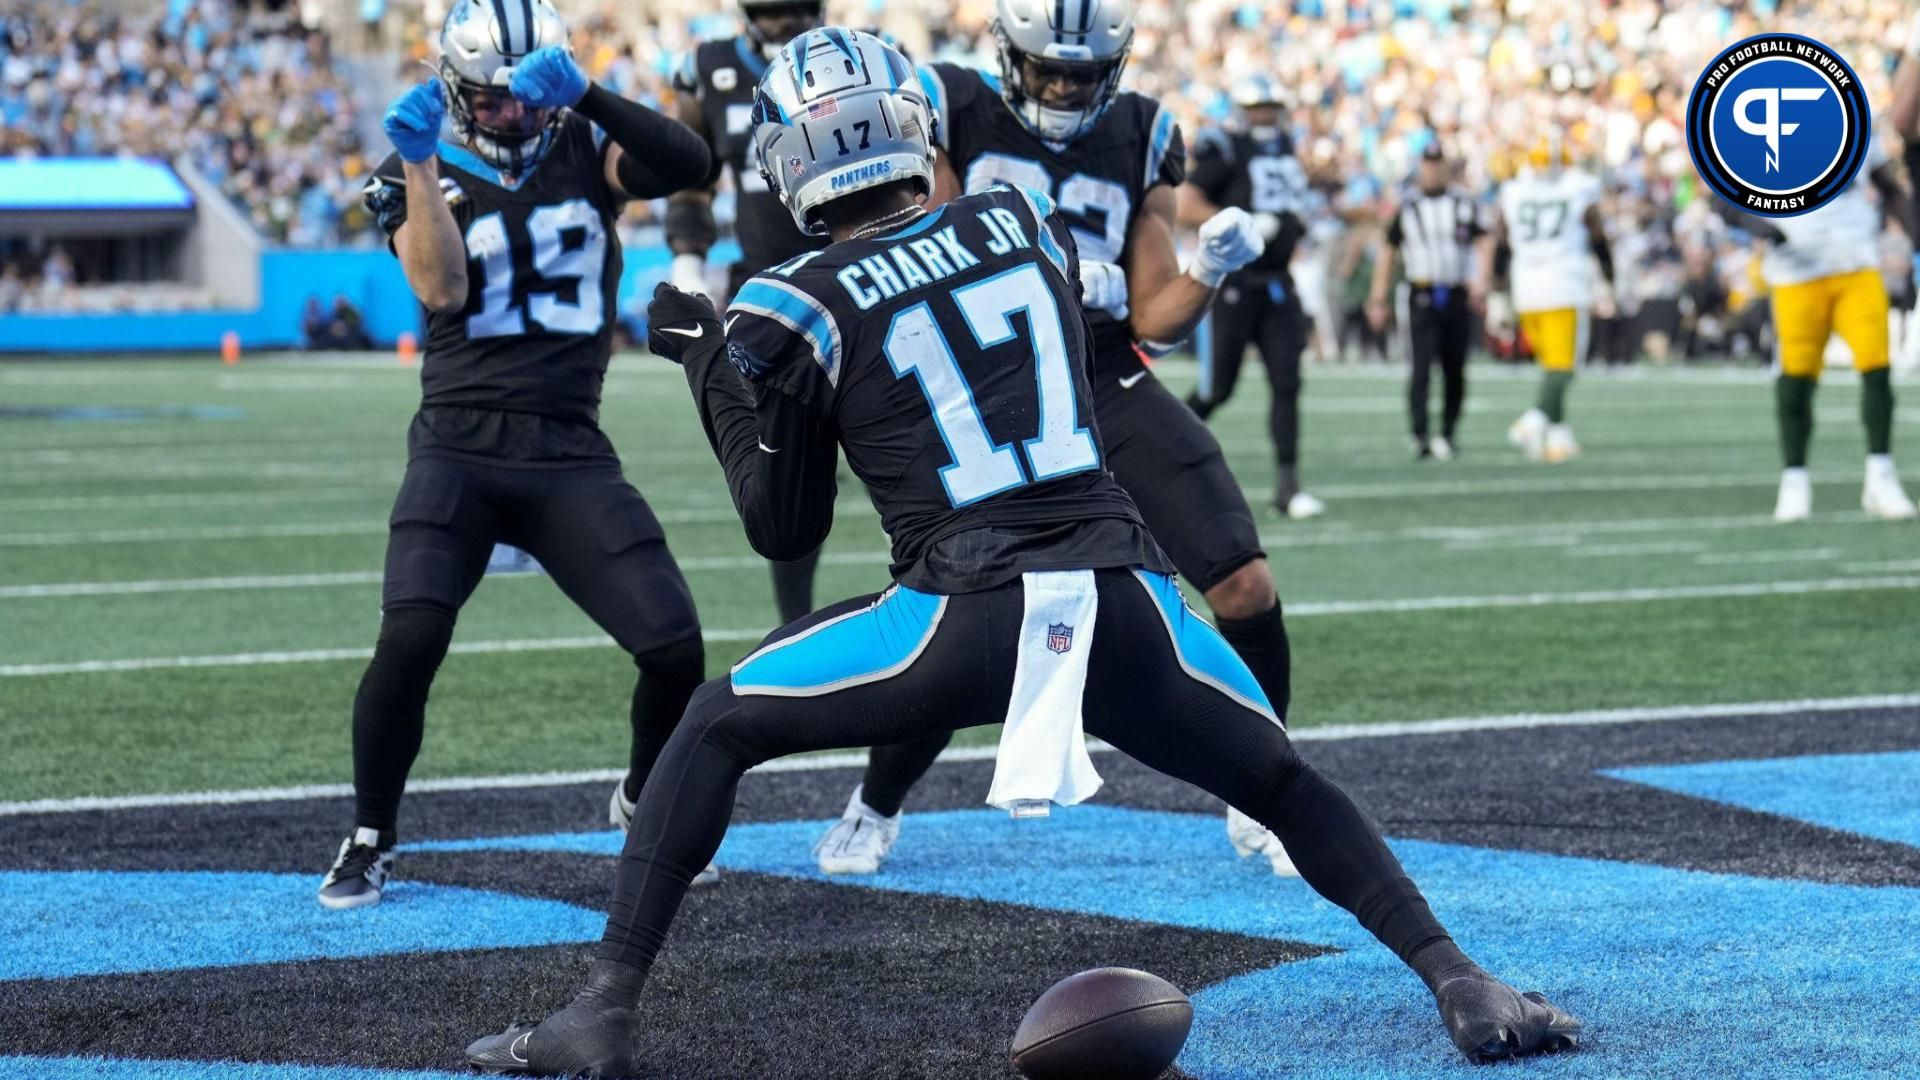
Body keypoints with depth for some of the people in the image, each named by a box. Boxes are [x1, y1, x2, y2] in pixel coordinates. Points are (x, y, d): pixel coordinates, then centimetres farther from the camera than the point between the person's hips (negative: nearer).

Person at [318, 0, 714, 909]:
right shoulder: (421, 174, 4)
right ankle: (369, 842, -2)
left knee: (676, 647, -7)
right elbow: (442, 289, -14)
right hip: (460, 449, -2)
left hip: (571, 459, 2)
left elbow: (686, 165, -14)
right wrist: (419, 164, -22)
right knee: (409, 639, -22)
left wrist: (582, 94, -26)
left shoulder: (583, 150, 7)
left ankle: (643, 801, 24)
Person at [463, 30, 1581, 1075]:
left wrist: (714, 372, 21)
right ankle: (1461, 982, 9)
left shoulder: (797, 311, 2)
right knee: (1283, 780, 24)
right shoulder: (1029, 222, 12)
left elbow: (787, 527, 11)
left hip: (965, 616, -3)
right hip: (1123, 591, 3)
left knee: (715, 728, 17)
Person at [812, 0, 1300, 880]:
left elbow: (1153, 321, 6)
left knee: (1245, 586, -10)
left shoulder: (1141, 143, 6)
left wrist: (1209, 270, -13)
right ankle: (876, 806, 22)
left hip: (1112, 388, 3)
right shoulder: (952, 113, -3)